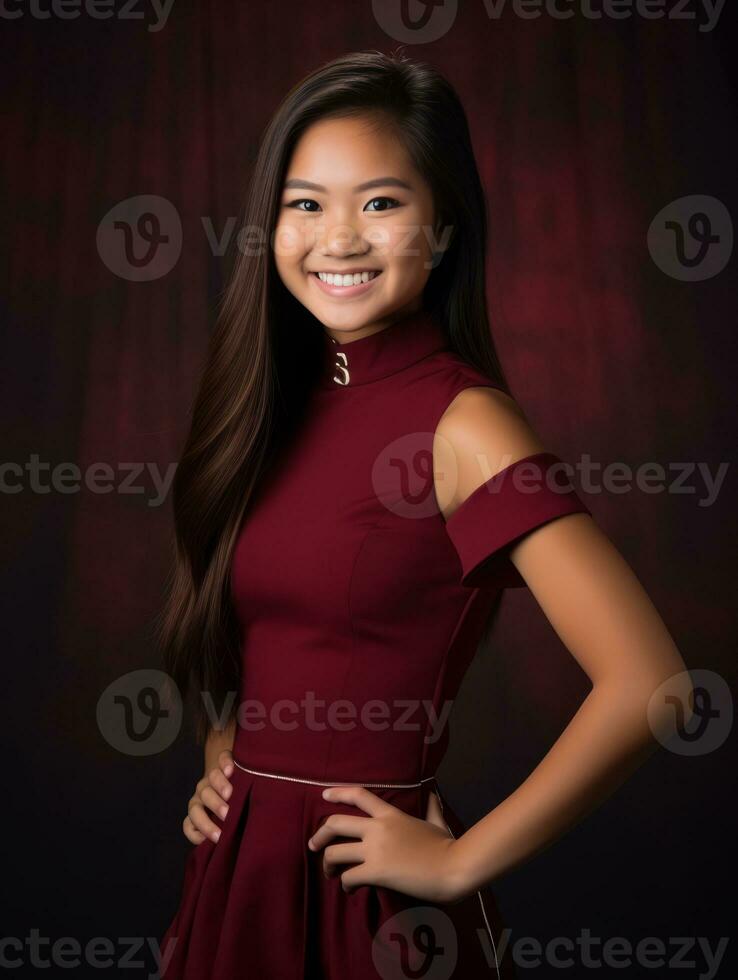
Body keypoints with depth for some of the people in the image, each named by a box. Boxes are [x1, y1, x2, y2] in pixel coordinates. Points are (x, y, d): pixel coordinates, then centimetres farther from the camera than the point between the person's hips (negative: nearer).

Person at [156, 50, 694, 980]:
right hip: (234, 864, 6)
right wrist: (222, 758, 3)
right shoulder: (275, 403, 2)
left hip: (366, 887, -6)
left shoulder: (462, 422, -17)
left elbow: (644, 681, -24)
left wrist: (460, 862, -16)